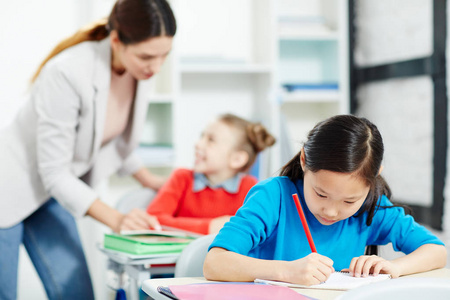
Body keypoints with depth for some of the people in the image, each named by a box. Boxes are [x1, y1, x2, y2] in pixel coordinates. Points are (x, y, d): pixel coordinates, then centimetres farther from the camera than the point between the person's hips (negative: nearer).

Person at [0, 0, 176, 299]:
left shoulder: (137, 69, -9)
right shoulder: (67, 73, -32)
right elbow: (54, 173, -26)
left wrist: (148, 179, 14)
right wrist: (115, 219, -30)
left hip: (50, 193, 7)